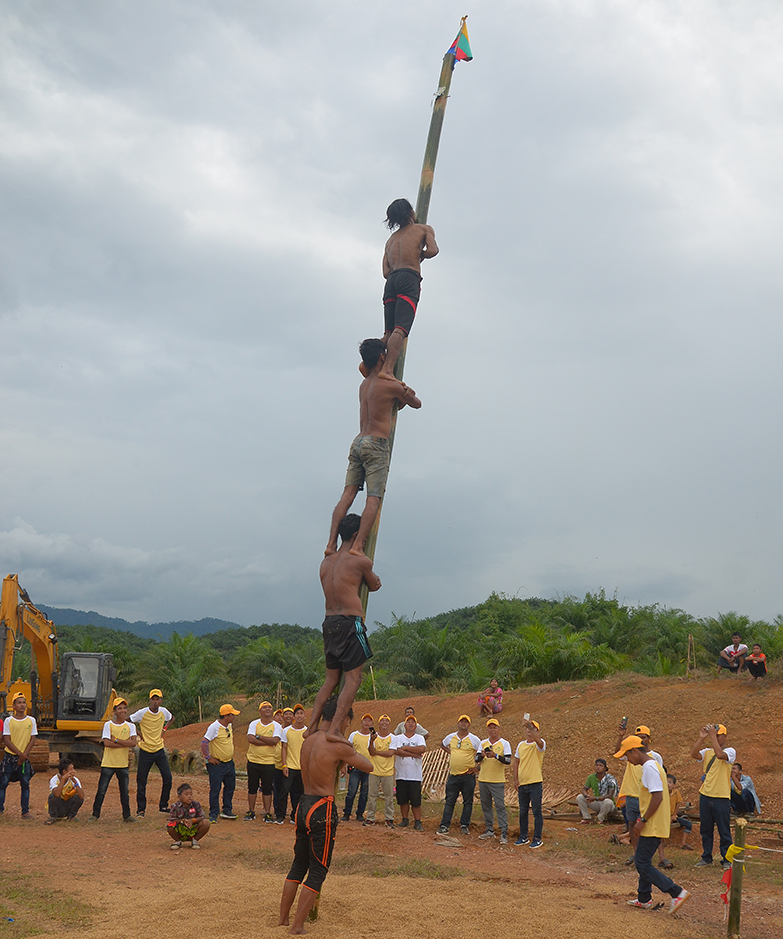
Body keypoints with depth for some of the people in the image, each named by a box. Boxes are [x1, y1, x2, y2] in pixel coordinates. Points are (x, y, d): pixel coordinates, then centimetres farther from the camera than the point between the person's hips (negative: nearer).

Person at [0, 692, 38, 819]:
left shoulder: (31, 720, 3)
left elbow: (32, 740, 3)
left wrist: (24, 755, -10)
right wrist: (19, 754, -14)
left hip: (24, 758, 2)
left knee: (25, 784, 1)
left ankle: (25, 811, 5)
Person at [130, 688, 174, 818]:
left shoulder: (163, 712, 1)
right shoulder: (142, 713, -12)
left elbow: (172, 718, 23)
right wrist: (137, 733, -8)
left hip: (159, 750, 3)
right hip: (145, 751, -3)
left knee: (168, 778, -1)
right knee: (141, 782, 0)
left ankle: (163, 806, 14)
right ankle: (141, 809, 12)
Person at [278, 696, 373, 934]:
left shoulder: (308, 741, 7)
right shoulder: (338, 746, -15)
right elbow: (368, 766, -3)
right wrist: (351, 749, 14)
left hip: (304, 805, 7)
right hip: (322, 809, -7)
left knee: (298, 865, 19)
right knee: (318, 871, 2)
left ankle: (282, 919, 25)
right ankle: (297, 927, 2)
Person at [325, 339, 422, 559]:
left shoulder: (364, 385, 17)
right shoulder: (390, 385, -4)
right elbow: (417, 404, 11)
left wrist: (402, 395, 21)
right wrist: (408, 396, 31)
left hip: (358, 442, 7)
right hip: (376, 444, -7)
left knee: (348, 495, 0)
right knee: (374, 499, -9)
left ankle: (332, 543, -8)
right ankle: (358, 545, -20)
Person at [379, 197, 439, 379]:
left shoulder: (390, 240, 29)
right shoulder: (424, 229, 16)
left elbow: (386, 272, 19)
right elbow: (432, 250, -2)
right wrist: (420, 256, 18)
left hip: (391, 281, 6)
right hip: (409, 279, -6)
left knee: (389, 332, 6)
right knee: (401, 329, -18)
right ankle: (387, 370, -32)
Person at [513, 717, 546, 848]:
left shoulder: (539, 744, -7)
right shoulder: (521, 744, 11)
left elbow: (539, 742, -33)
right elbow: (516, 762, 17)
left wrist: (529, 727, -42)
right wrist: (515, 779, 7)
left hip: (535, 783, -6)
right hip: (522, 783, 6)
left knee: (537, 811, 0)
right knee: (523, 811, 13)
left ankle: (537, 839, 7)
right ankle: (523, 837, 24)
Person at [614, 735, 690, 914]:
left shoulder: (649, 768, -18)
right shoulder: (651, 766, 15)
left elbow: (658, 797, -25)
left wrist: (643, 821, -20)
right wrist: (642, 819, 23)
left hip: (652, 827, -10)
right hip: (652, 826, 10)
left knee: (642, 864, -8)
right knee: (642, 862, 18)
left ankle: (677, 892, -8)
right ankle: (644, 899, 27)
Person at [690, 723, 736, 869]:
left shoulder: (730, 751, -3)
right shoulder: (707, 752, 10)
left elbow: (720, 754, -25)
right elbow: (693, 754, -9)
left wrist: (713, 735, -21)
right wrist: (702, 738, -13)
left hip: (722, 797, -5)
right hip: (705, 795, 5)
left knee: (724, 831, 1)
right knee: (705, 829, 12)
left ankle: (727, 859, 12)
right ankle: (706, 857, 22)